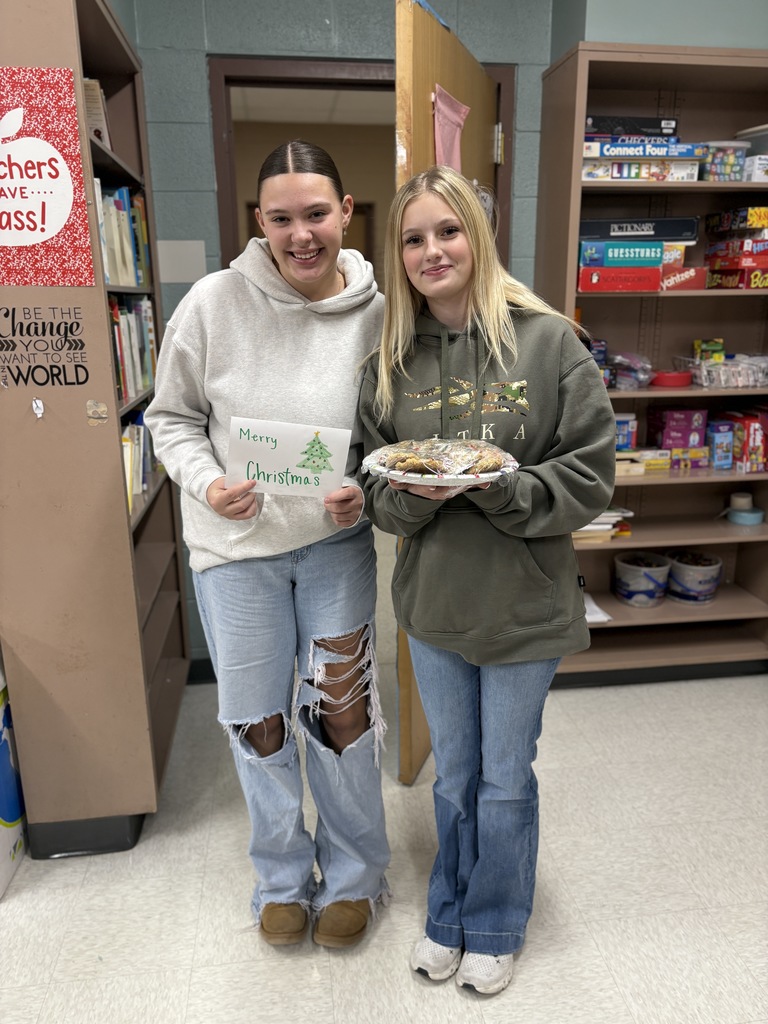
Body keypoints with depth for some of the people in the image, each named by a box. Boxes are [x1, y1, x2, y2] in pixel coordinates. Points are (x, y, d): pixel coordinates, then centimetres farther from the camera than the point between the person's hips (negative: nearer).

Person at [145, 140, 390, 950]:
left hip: (337, 542, 0)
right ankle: (282, 876, 42)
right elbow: (171, 416, 0)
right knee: (257, 722, 13)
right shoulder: (214, 302, -12)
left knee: (339, 713, 9)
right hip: (235, 546, 1)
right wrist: (208, 484, -17)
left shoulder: (377, 313, -9)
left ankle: (353, 874, 38)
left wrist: (366, 492, -16)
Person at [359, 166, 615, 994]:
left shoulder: (548, 341, -11)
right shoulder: (390, 362, -2)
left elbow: (590, 477, -11)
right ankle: (447, 917, 48)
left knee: (505, 780, 16)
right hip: (432, 605, 3)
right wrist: (415, 494, -20)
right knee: (453, 774, 22)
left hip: (525, 605, -2)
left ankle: (496, 929, 44)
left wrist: (499, 487, -25)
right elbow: (376, 493, 2)